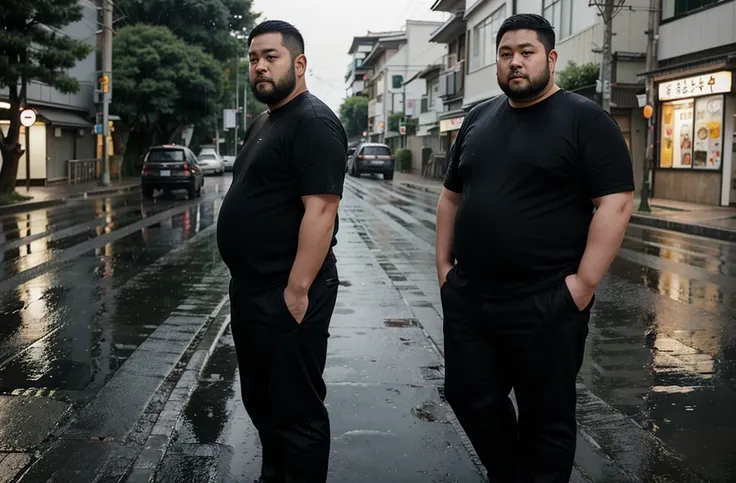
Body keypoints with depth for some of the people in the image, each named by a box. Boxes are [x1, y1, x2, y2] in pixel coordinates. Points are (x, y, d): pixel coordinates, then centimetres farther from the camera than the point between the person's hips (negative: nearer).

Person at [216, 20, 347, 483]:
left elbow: (320, 210, -23)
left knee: (295, 409, 2)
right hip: (252, 289, 10)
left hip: (287, 294, -10)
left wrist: (297, 289, -25)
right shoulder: (264, 123, 16)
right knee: (261, 399, 21)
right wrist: (249, 285, 18)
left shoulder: (313, 122, -15)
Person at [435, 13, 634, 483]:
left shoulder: (585, 119, -6)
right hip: (467, 298, 6)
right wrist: (444, 264, 11)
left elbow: (616, 203, -13)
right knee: (469, 397, 16)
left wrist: (584, 284, -17)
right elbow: (452, 197, 18)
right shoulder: (478, 119, 12)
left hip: (545, 304, -6)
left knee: (546, 417, 9)